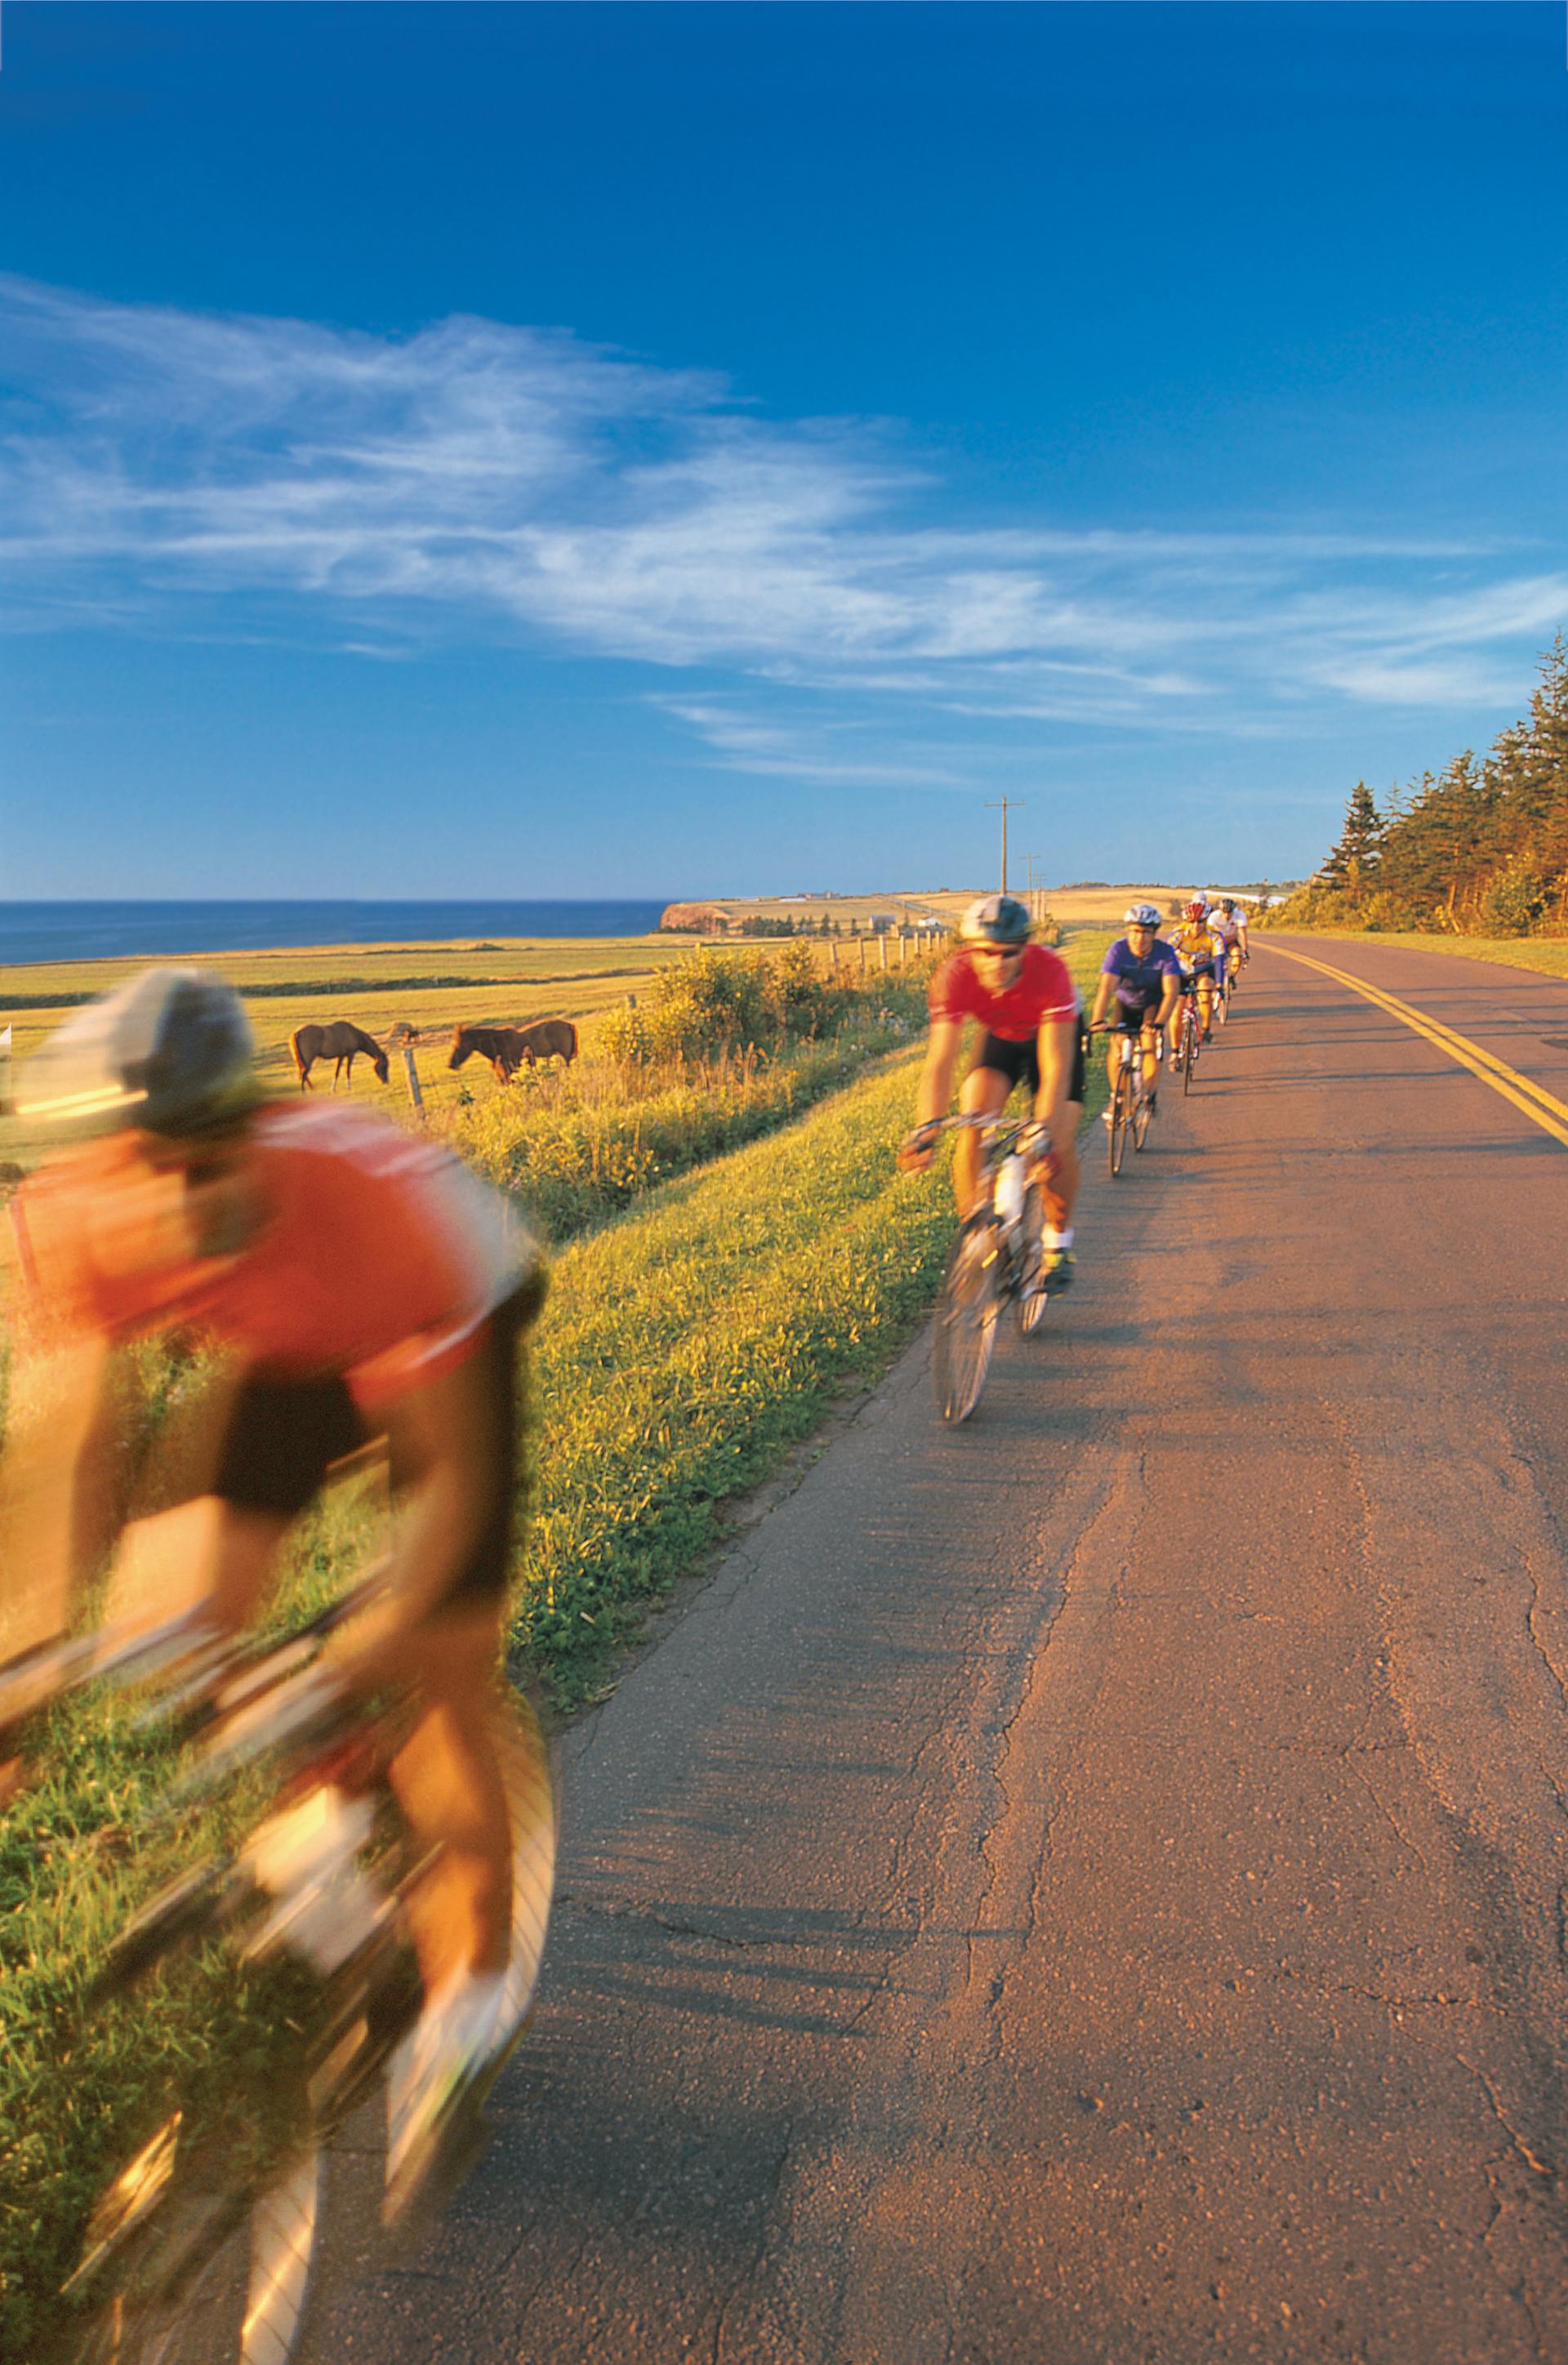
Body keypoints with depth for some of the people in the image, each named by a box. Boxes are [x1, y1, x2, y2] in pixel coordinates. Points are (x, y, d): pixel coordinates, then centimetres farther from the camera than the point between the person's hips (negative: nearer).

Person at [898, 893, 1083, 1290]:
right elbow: (941, 1061, -37)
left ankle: (1058, 1238, 12)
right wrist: (926, 1129, -50)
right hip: (999, 1037, 2)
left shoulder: (1049, 970, -39)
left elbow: (1055, 1065, -42)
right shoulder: (955, 975, -34)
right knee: (973, 1127, -21)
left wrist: (1044, 1131, -53)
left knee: (1059, 1146, -14)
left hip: (1055, 1035, -2)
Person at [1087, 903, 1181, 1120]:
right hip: (1125, 1003, 1)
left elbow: (1171, 991, -35)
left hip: (1153, 1004, -1)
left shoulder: (1165, 952, -26)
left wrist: (1158, 1022, -50)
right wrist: (1097, 1021, -50)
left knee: (1150, 1045, -23)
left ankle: (1151, 1094, -4)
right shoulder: (1118, 950, -26)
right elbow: (1106, 987, -36)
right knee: (1116, 1049, -16)